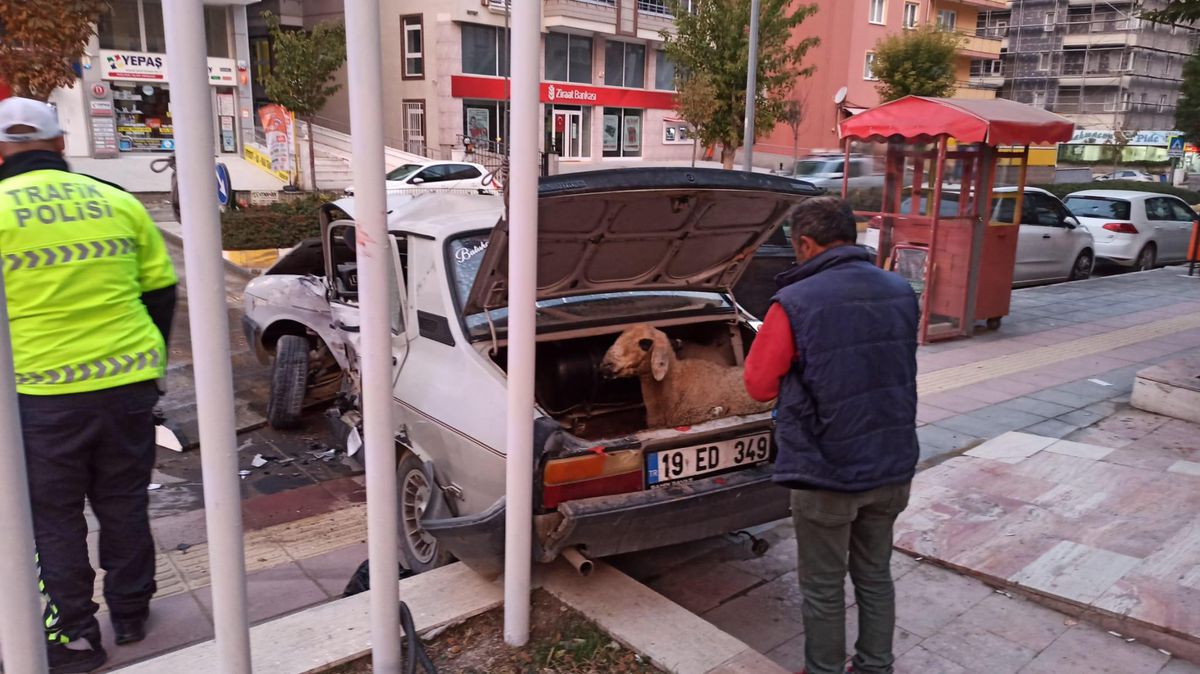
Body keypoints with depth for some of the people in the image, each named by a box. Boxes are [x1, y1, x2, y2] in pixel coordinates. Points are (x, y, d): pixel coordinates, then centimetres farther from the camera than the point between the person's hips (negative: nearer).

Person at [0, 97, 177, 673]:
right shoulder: (118, 203, 3)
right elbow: (161, 292, 7)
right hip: (129, 382, 3)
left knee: (52, 518, 13)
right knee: (123, 504, 17)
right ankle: (130, 615, 31)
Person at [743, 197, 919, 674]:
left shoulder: (795, 303, -18)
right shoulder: (901, 293, 1)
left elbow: (759, 385, -8)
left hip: (826, 472, -6)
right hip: (892, 464, 6)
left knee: (823, 588, 12)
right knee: (875, 576, 22)